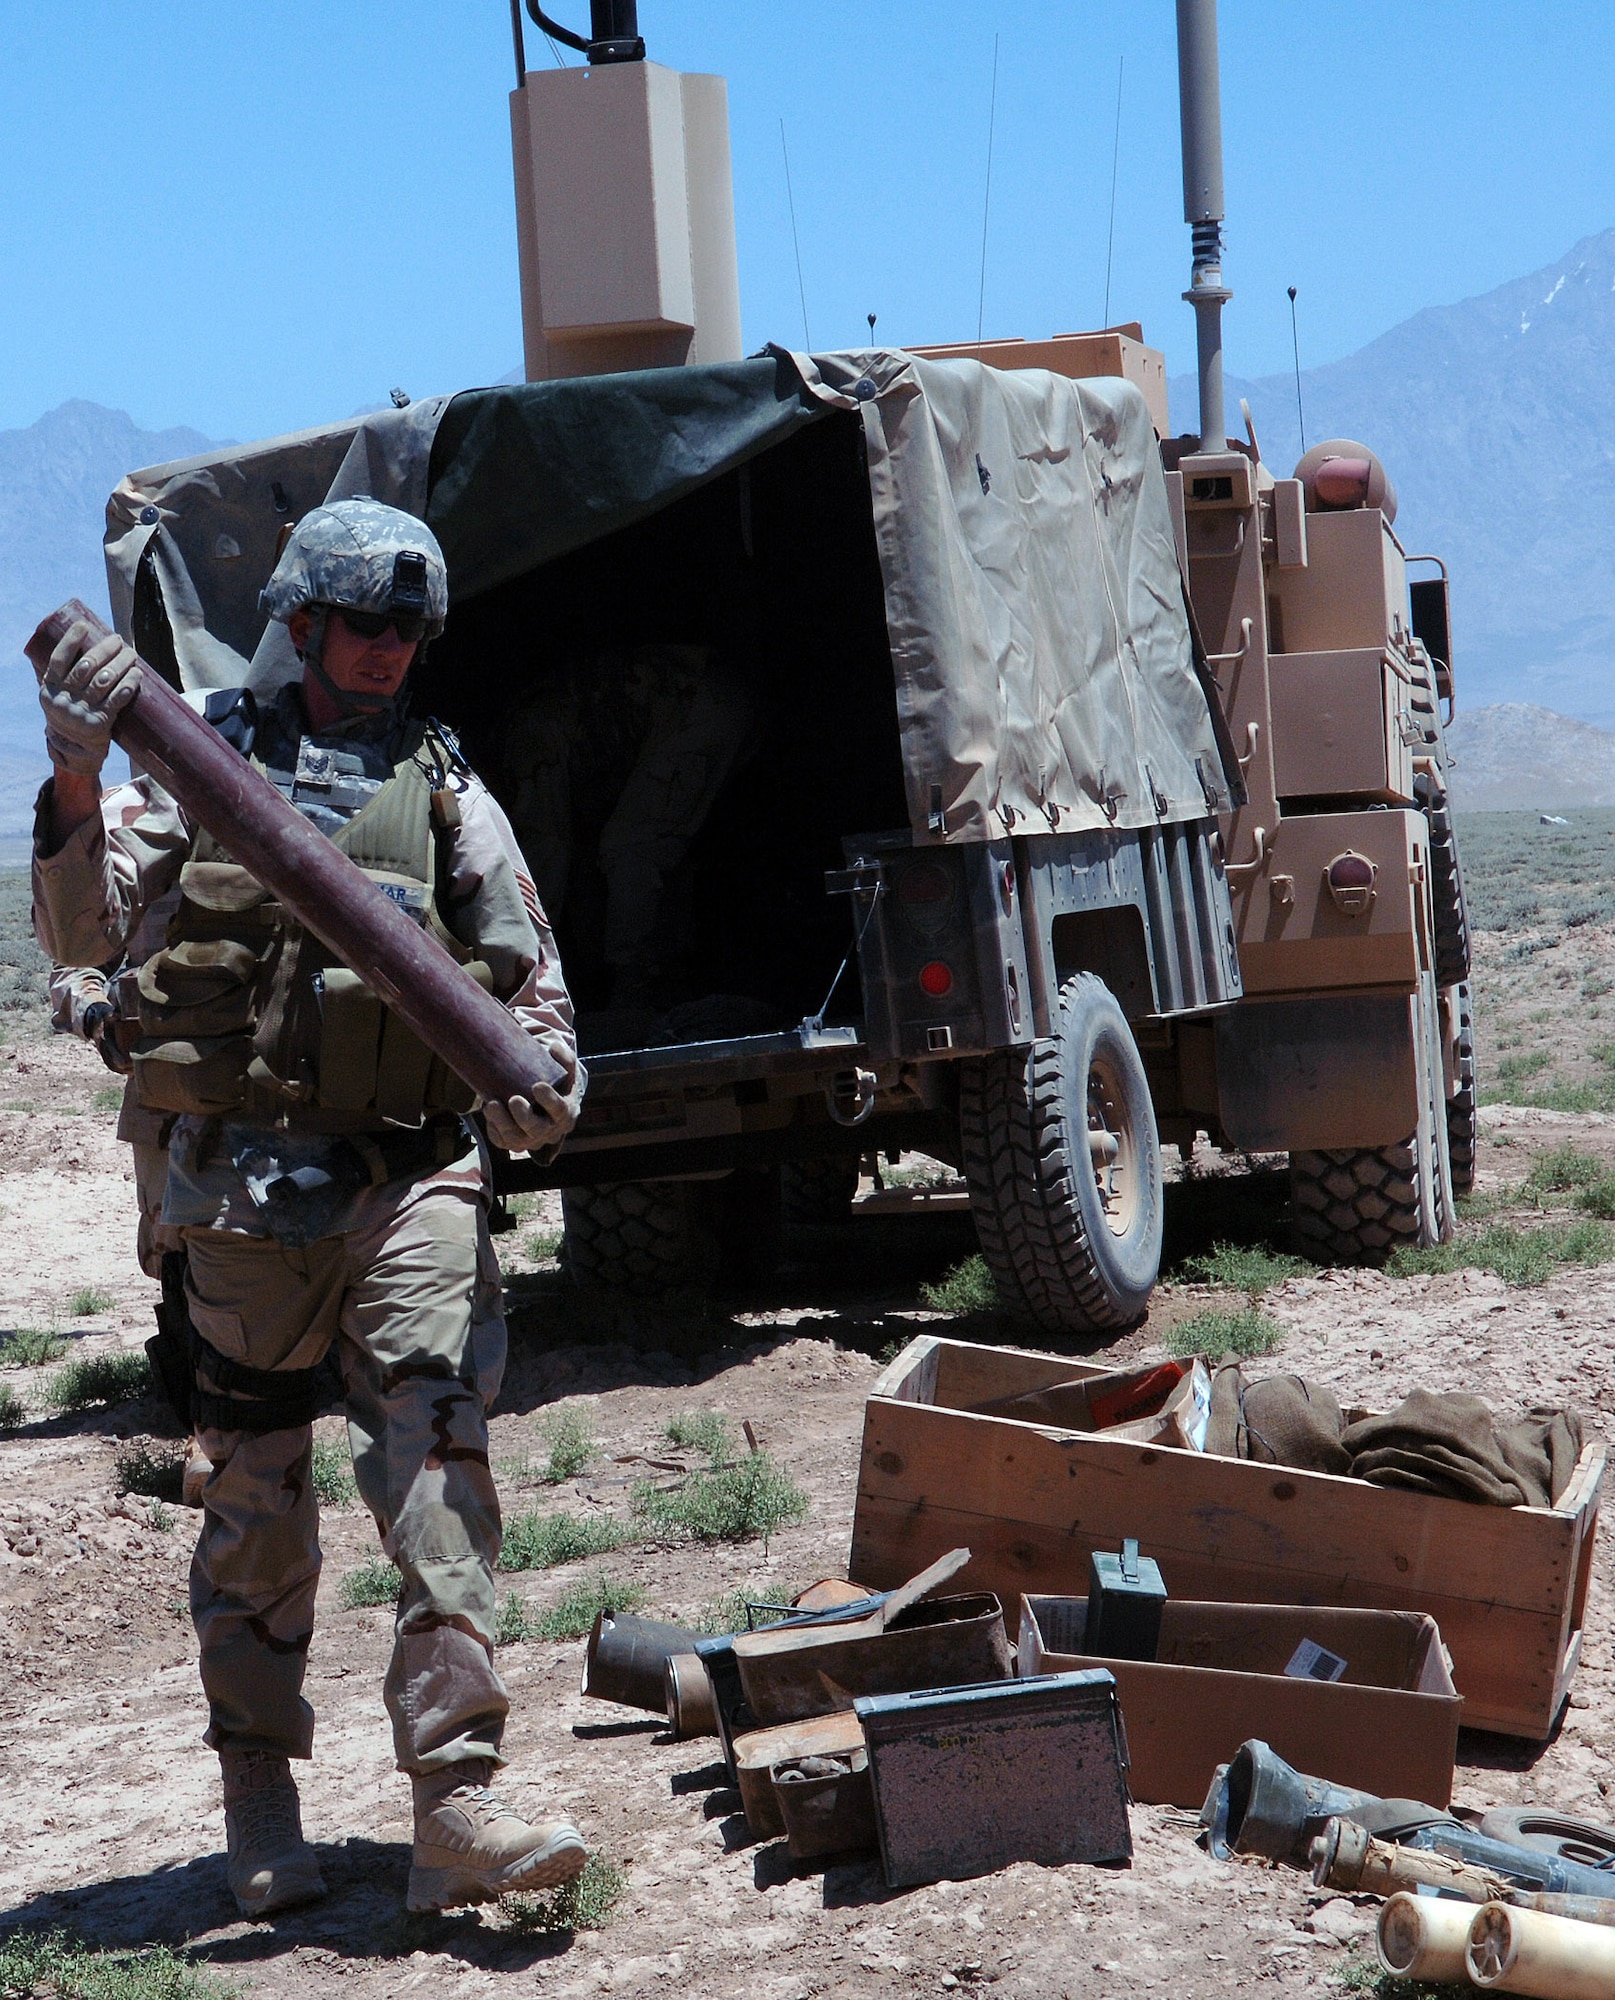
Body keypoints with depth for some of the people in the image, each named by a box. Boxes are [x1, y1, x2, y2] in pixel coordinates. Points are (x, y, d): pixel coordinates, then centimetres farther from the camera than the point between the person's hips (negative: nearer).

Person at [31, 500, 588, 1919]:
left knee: (441, 1460, -14)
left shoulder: (447, 790, 14)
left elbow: (530, 973, 13)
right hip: (248, 1170, 0)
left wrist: (544, 1074, -8)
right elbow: (84, 934, 2)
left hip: (413, 1170, 0)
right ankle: (260, 1800, 21)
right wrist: (75, 787, -14)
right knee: (255, 1494, 7)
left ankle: (456, 1803, -17)